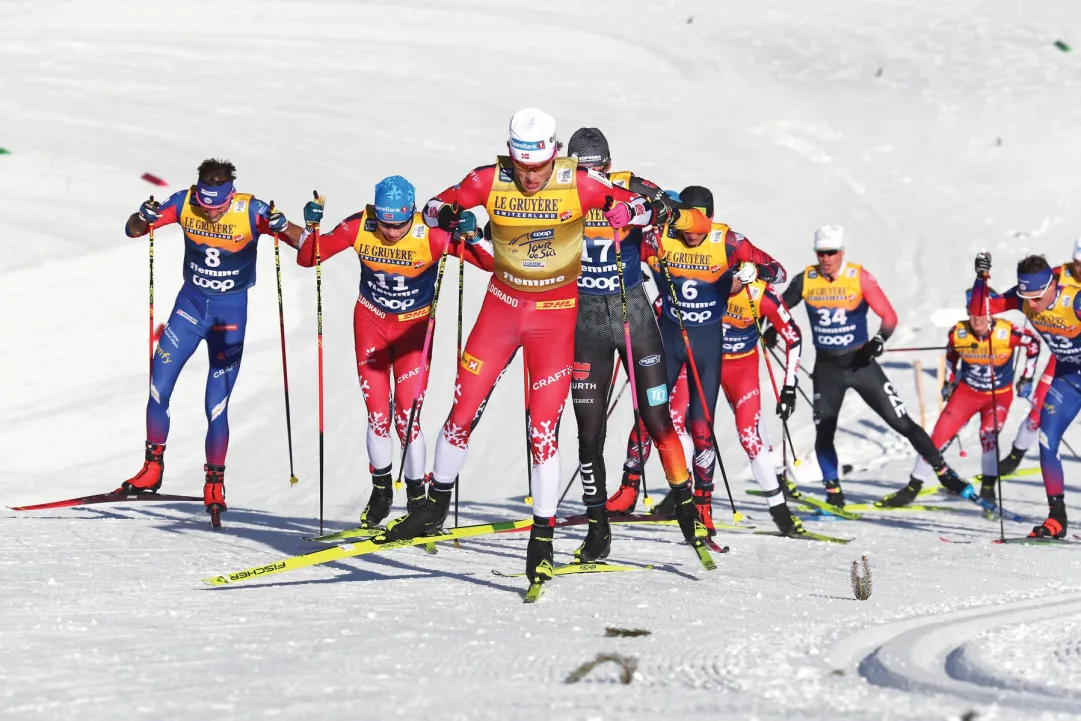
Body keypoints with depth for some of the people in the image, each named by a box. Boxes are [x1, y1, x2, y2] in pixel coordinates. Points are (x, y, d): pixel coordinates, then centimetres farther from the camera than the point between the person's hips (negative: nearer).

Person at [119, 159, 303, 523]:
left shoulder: (250, 210, -19)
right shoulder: (183, 203, -12)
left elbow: (303, 241, -22)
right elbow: (133, 230, -7)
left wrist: (280, 226, -43)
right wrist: (144, 218, -30)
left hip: (230, 314, -3)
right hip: (191, 303, 3)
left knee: (217, 406, -5)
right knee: (158, 389, -4)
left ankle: (215, 483, 11)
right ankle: (152, 469, 14)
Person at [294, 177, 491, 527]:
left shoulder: (431, 235, -24)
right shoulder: (359, 227, -18)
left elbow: (492, 262, -22)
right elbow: (307, 259, -9)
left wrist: (473, 237, -41)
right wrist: (311, 228, -27)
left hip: (414, 327, -2)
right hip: (371, 323, 2)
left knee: (406, 416, -8)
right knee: (378, 416, -2)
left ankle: (417, 497, 10)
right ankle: (381, 491, 20)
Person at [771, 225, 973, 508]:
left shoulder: (860, 278, -12)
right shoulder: (806, 280, -5)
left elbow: (889, 316, -9)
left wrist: (878, 341, -26)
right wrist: (772, 330, -6)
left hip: (861, 363, -2)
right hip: (827, 368, 2)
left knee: (902, 422, -3)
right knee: (823, 434, -4)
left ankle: (945, 473, 6)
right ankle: (833, 493, 13)